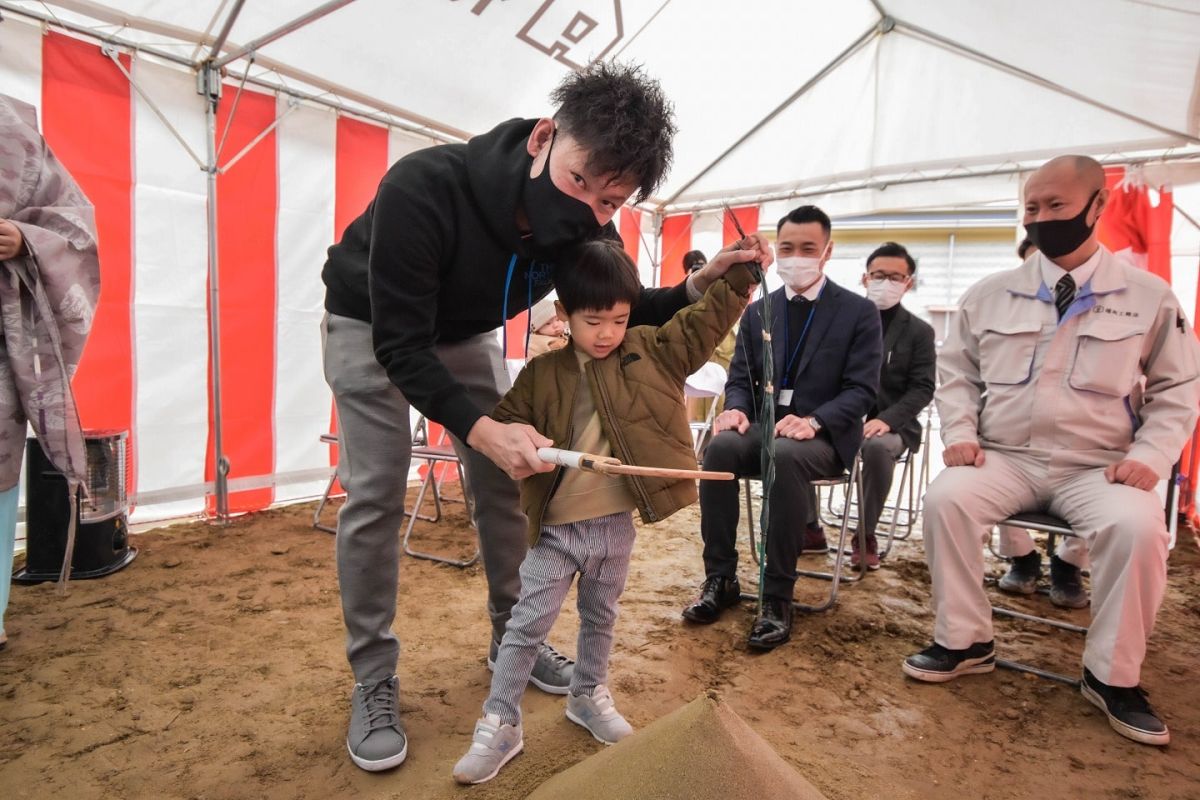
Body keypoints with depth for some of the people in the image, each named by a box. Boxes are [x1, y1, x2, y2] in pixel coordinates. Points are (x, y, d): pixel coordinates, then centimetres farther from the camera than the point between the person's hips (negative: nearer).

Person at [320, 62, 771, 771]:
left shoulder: (589, 230, -23)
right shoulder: (423, 188, -39)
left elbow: (620, 317, -7)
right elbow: (399, 344, -35)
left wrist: (700, 286, -25)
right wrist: (481, 428, -49)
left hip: (467, 334, 4)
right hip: (371, 329, -4)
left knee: (506, 483, 2)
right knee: (375, 498, -10)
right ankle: (374, 681, 7)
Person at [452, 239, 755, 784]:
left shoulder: (649, 352, -1)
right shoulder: (541, 373, -5)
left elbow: (702, 325, -1)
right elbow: (503, 422, -1)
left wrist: (737, 276, -10)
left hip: (616, 525, 2)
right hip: (554, 529, -2)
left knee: (600, 619, 22)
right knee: (525, 626, 5)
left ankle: (589, 695, 45)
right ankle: (499, 724, 22)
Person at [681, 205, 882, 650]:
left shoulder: (859, 312, 2)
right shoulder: (758, 311, 13)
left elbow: (861, 389, -6)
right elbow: (740, 378, 11)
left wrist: (813, 421, -24)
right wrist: (736, 409, -13)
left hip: (823, 435, -3)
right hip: (764, 426, 3)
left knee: (785, 456, -38)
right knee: (720, 448, -30)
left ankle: (778, 597, -25)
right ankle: (720, 579, -17)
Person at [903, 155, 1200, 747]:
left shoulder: (1148, 296, 5)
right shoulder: (989, 295, 6)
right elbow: (956, 372, 11)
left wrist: (1150, 455, -8)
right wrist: (960, 433, -5)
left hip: (1097, 469, 0)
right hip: (1004, 460, 1)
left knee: (1137, 526, -31)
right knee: (945, 499, -28)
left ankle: (1112, 676, -7)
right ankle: (964, 641, -7)